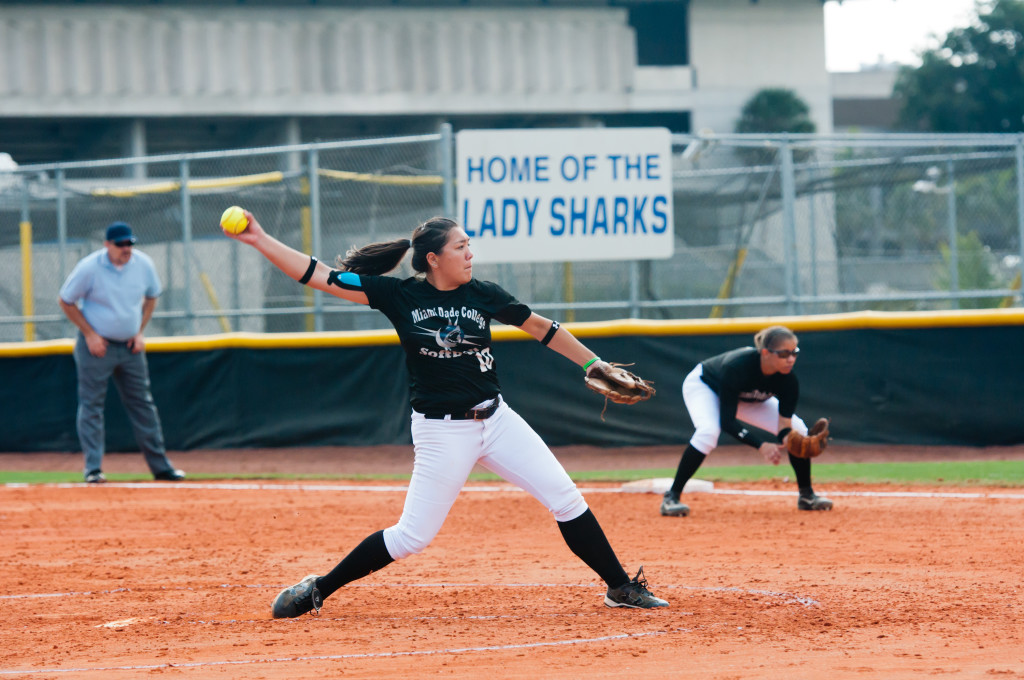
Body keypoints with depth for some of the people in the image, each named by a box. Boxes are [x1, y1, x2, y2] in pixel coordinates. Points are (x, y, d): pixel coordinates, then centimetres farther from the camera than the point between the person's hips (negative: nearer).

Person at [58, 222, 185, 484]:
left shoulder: (143, 264, -4)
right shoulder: (89, 268, -16)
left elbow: (151, 296, 14)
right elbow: (66, 301, -6)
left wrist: (140, 331, 4)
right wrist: (89, 334, -11)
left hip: (130, 346, 4)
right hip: (96, 345, -4)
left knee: (142, 404, 7)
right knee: (91, 405, -5)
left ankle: (160, 465, 12)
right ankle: (93, 469, -1)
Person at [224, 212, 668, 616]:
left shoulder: (482, 295, 1)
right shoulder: (399, 296, -7)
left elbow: (539, 327, 14)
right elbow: (319, 276, -8)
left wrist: (592, 363, 13)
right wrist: (260, 241, -14)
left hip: (495, 418, 4)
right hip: (440, 430, -4)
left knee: (565, 499, -1)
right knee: (413, 536, -5)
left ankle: (620, 587, 12)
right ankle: (316, 591, 8)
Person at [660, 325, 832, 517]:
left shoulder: (788, 380, -29)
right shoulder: (736, 366, -43)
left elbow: (784, 424, -24)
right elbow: (727, 421, -40)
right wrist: (761, 446, -50)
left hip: (749, 398, 6)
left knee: (798, 430, -7)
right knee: (709, 431, -36)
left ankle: (806, 495, 13)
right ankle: (671, 497, -26)